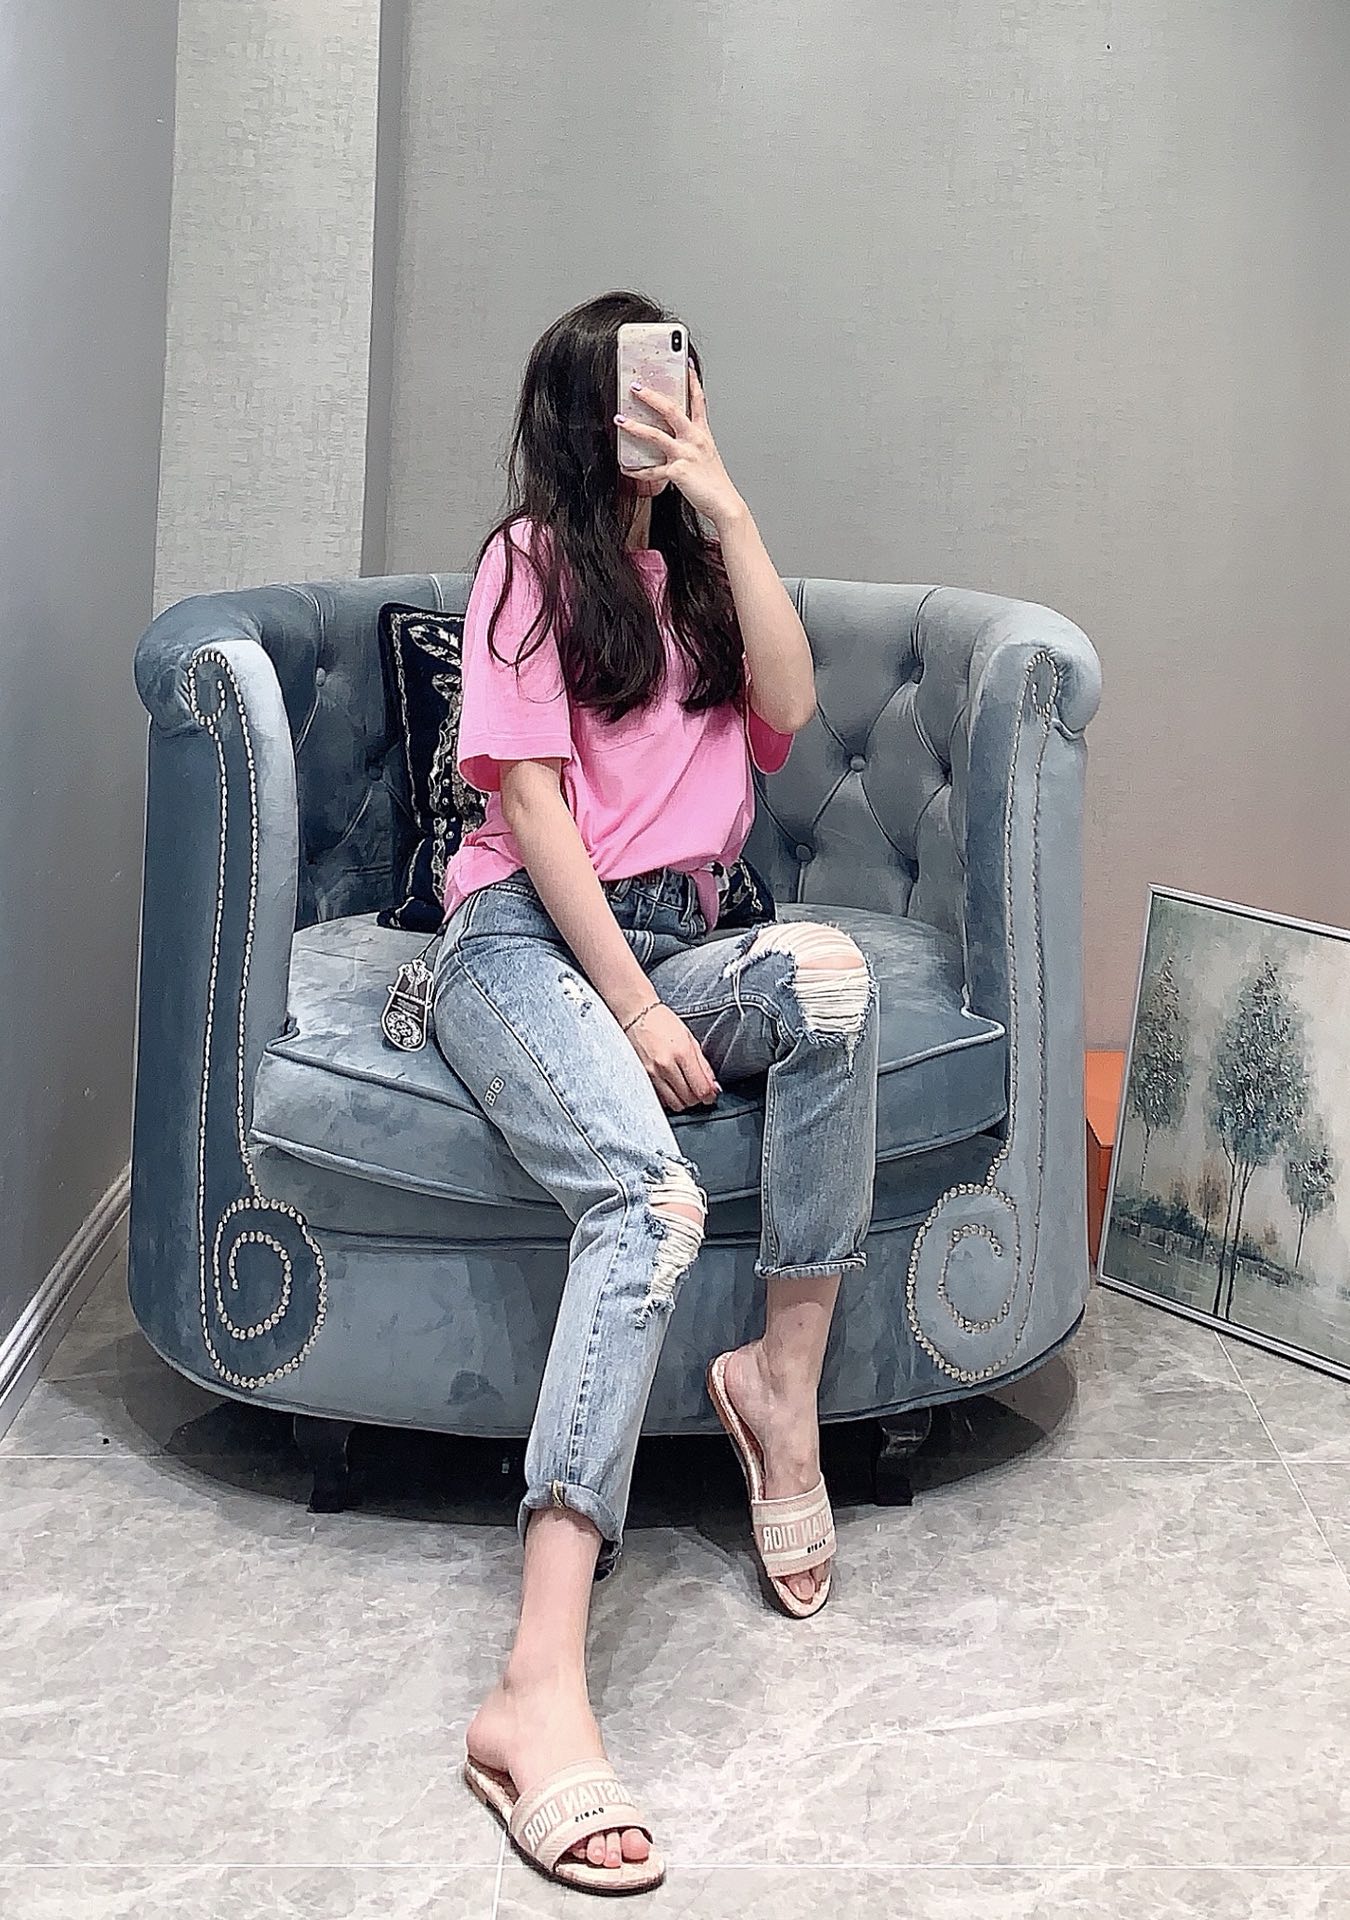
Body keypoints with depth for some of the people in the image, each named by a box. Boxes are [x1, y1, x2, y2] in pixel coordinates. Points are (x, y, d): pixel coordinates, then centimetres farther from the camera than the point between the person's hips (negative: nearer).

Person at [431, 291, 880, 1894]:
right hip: (528, 937, -5)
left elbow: (787, 709, 3)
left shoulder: (700, 568, 23)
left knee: (828, 970, -32)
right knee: (654, 1200, -34)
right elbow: (530, 799, -6)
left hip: (677, 938, 5)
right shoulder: (532, 562, 5)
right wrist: (634, 1007, -16)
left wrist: (728, 510, 0)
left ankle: (783, 1375, -18)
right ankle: (540, 1690, -43)